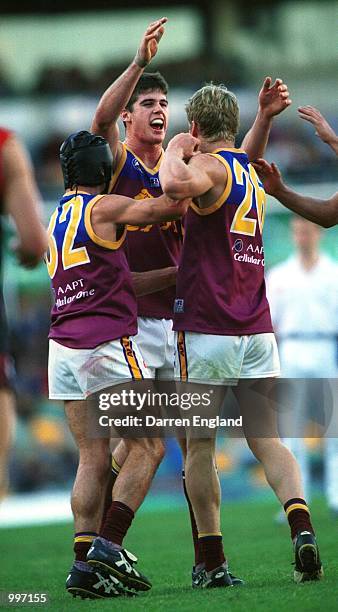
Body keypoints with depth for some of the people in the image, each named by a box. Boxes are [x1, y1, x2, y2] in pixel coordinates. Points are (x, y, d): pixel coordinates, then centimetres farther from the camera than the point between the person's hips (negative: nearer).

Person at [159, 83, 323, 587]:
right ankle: (302, 527, -19)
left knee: (200, 446, 5)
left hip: (206, 330, -6)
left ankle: (214, 564, 5)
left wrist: (175, 151, -13)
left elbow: (176, 184, -33)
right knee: (267, 440, 4)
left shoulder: (210, 166, -8)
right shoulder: (252, 177, 17)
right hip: (257, 329, 6)